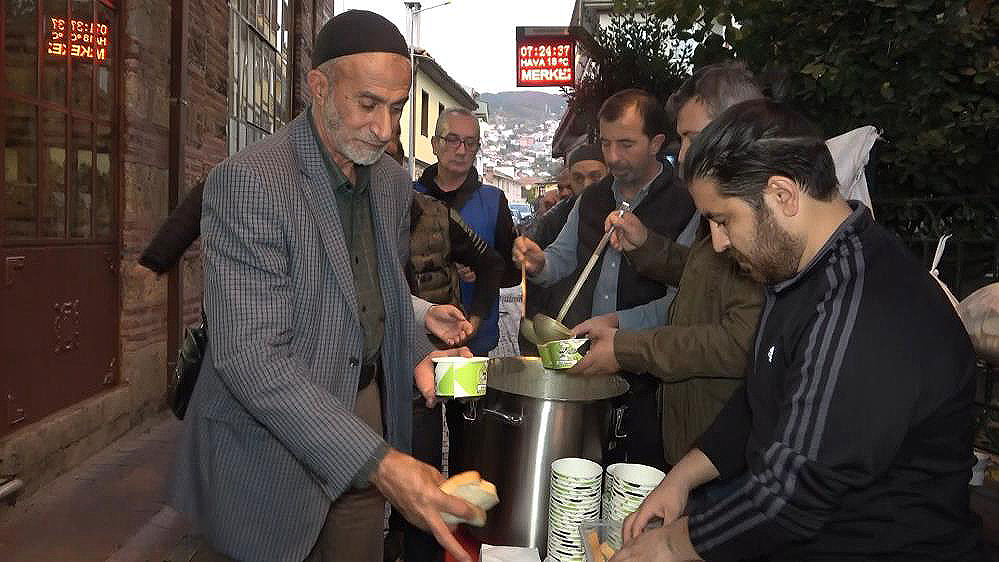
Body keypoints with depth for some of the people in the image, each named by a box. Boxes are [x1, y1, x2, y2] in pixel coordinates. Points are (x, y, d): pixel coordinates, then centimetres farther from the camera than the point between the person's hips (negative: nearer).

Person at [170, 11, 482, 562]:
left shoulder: (393, 181, 3)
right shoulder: (248, 181, -20)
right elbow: (249, 357, -26)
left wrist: (411, 357, -2)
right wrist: (377, 462, -32)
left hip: (365, 415, 6)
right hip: (269, 450, -6)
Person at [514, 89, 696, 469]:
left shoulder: (685, 205, -10)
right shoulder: (591, 199, 11)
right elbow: (564, 257, 21)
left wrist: (618, 323, -25)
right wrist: (539, 263, -1)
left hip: (646, 377, -5)